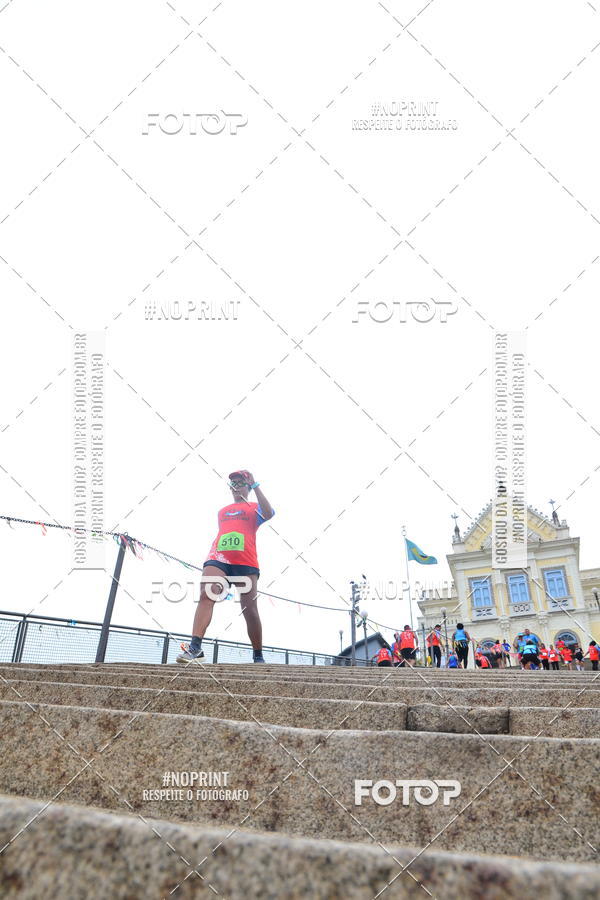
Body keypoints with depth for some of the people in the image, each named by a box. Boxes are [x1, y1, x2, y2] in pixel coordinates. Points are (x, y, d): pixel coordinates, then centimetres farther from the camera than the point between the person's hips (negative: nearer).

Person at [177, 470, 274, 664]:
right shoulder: (222, 512, 29)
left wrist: (255, 486, -7)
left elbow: (268, 513, -8)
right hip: (219, 559, 3)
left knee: (249, 609, -2)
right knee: (206, 594, -23)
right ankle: (195, 647, -35)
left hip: (246, 563, -3)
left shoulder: (254, 508, 16)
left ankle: (258, 656, 12)